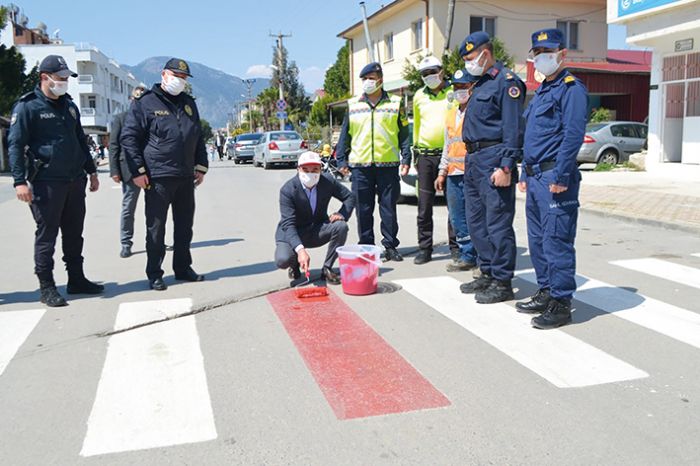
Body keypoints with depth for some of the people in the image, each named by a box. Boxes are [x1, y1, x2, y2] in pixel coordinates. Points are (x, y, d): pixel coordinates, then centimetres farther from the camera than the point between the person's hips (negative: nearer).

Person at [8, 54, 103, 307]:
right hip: (46, 182, -6)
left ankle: (76, 280, 23)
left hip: (75, 181, 7)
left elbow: (81, 141, 23)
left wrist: (92, 171, 21)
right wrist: (20, 181, -17)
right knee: (46, 235, 0)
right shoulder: (27, 107, -6)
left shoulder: (69, 105, 15)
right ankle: (47, 287, 8)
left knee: (74, 234, 12)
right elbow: (15, 145, -9)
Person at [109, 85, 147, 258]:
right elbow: (113, 146, 2)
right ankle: (126, 244, 12)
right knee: (128, 208, 4)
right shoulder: (120, 118, 4)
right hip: (130, 169, -1)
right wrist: (114, 170, -5)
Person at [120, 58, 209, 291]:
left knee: (185, 226, 12)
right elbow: (128, 137, -6)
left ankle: (183, 268, 24)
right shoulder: (146, 103, -3)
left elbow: (198, 138, 22)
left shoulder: (189, 103, 16)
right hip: (158, 177, -6)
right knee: (156, 228, 1)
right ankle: (154, 274, 9)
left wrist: (201, 166, 14)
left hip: (186, 177, 6)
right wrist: (138, 171, -12)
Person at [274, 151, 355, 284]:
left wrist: (342, 214, -21)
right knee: (282, 260, -30)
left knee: (341, 226, -25)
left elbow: (350, 197, 2)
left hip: (318, 230, 3)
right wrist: (300, 249, -44)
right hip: (292, 233, -3)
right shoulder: (288, 190, -22)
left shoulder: (328, 181, -11)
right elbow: (288, 224, -29)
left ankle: (327, 268, -7)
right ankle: (295, 264, 10)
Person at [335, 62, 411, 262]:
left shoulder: (395, 103, 7)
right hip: (360, 164, 1)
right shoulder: (353, 105, 10)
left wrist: (406, 158, -1)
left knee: (389, 207, 4)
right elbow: (345, 135, 11)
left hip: (388, 163, -1)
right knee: (363, 209, 5)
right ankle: (366, 247, 14)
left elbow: (404, 134, 7)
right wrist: (341, 160, 5)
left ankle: (390, 246, 13)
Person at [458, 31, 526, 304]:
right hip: (474, 160, 10)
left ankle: (503, 283, 1)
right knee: (476, 222, 14)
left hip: (493, 160, -10)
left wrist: (506, 167, -22)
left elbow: (513, 129, -16)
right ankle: (488, 274, 25)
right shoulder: (481, 84, 20)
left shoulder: (506, 82, -9)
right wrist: (471, 161, 18)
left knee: (497, 223, -6)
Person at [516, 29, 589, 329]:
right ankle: (546, 293, 26)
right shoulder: (541, 91, 21)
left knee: (556, 242, -6)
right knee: (537, 241, 15)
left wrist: (560, 176, -22)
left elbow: (573, 135, -18)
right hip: (535, 178, 10)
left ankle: (561, 303, 1)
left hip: (554, 178, -10)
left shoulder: (571, 88, -8)